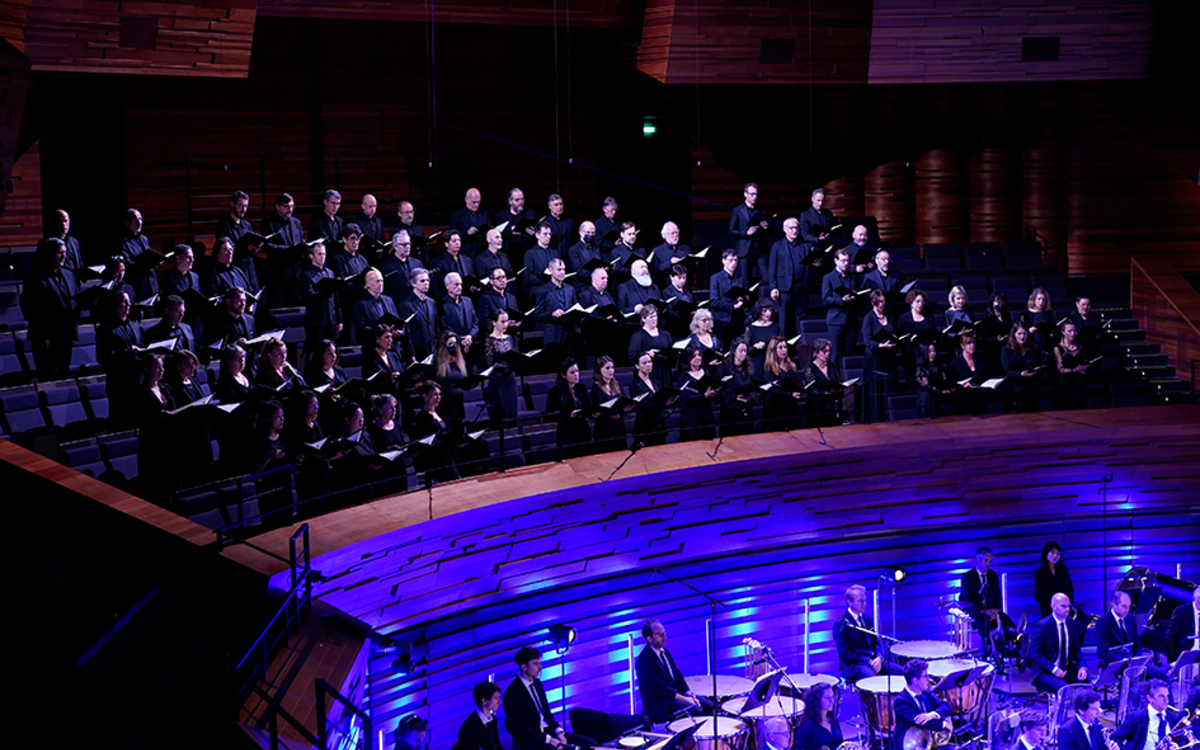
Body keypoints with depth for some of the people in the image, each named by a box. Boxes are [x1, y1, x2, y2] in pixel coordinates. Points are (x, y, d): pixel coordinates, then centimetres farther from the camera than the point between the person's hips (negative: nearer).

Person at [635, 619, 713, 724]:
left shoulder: (664, 652, 10)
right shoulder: (644, 660, -19)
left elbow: (677, 675, 17)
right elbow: (659, 688, -22)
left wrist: (687, 692, -2)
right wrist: (684, 699, -19)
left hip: (674, 694, 9)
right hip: (658, 704, -9)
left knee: (709, 706, -2)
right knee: (695, 710, -27)